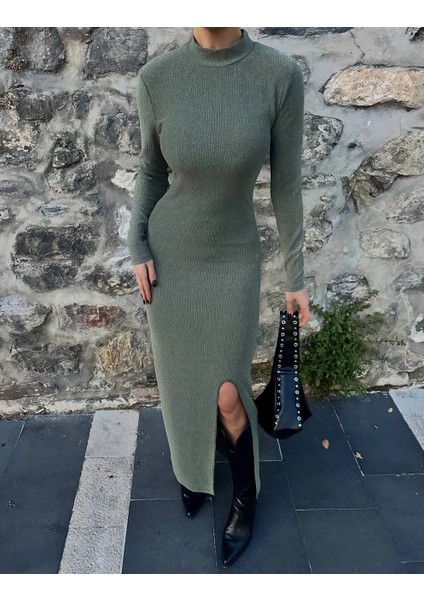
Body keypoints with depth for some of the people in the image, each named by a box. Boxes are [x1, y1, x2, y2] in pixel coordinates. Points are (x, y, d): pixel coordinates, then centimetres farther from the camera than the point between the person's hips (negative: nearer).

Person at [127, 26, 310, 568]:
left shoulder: (281, 75, -16)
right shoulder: (157, 77, -11)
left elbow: (286, 184, -8)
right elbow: (152, 170, 3)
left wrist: (296, 276, -3)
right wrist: (137, 250, -5)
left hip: (232, 258, -2)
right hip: (168, 254, 2)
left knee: (227, 396, -1)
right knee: (181, 379, 14)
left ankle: (245, 493, 30)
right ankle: (195, 463, 46)